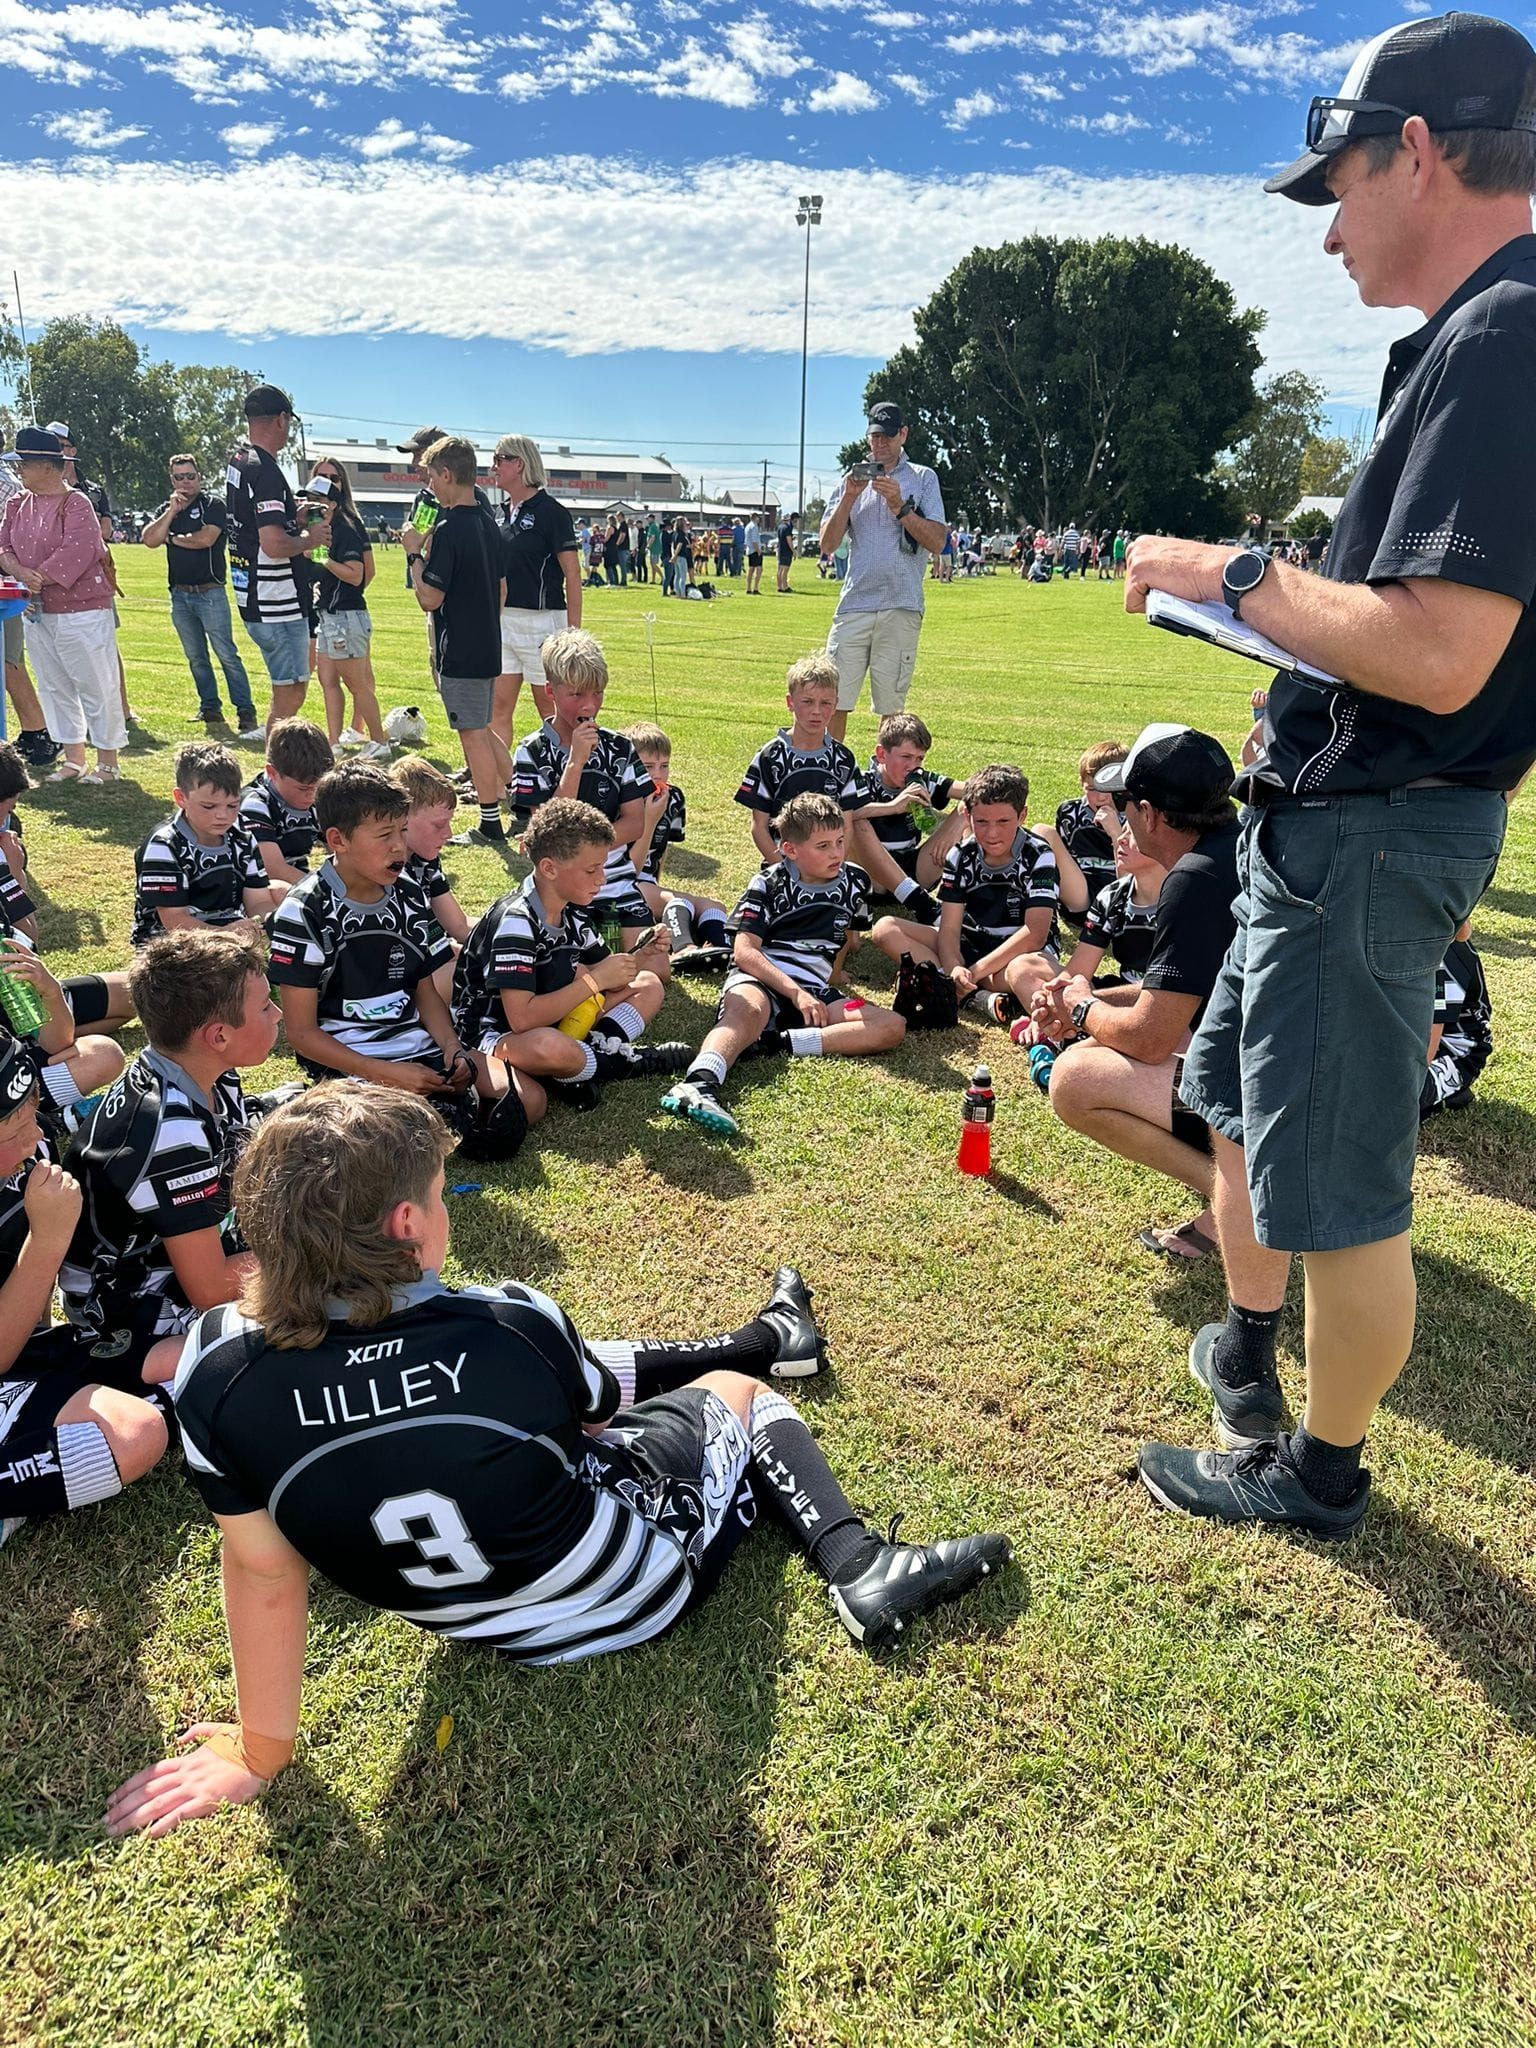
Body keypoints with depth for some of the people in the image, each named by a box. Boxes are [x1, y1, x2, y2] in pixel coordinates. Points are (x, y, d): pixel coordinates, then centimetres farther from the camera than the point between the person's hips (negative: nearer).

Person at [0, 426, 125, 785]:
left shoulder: (76, 503, -10)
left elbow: (75, 553, -20)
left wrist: (38, 579, -19)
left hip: (81, 610, -8)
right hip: (36, 612, 8)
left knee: (96, 687, -2)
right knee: (54, 688, 12)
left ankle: (108, 763, 8)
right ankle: (73, 761, 21)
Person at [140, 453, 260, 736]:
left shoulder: (213, 504, -2)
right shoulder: (166, 509, 14)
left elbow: (206, 538, -17)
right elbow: (149, 540, 0)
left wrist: (175, 538, -1)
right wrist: (172, 511, -6)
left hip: (210, 593, -6)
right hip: (179, 594, 6)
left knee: (226, 654, -9)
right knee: (196, 657, 10)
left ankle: (246, 712, -8)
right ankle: (210, 708, 18)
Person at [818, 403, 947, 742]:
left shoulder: (923, 478, 10)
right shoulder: (854, 478, 17)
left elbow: (937, 542, -1)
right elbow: (828, 544, 9)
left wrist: (900, 507, -10)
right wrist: (849, 498, -4)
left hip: (901, 609, -2)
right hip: (853, 606, 2)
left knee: (892, 707, 1)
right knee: (834, 702, -4)